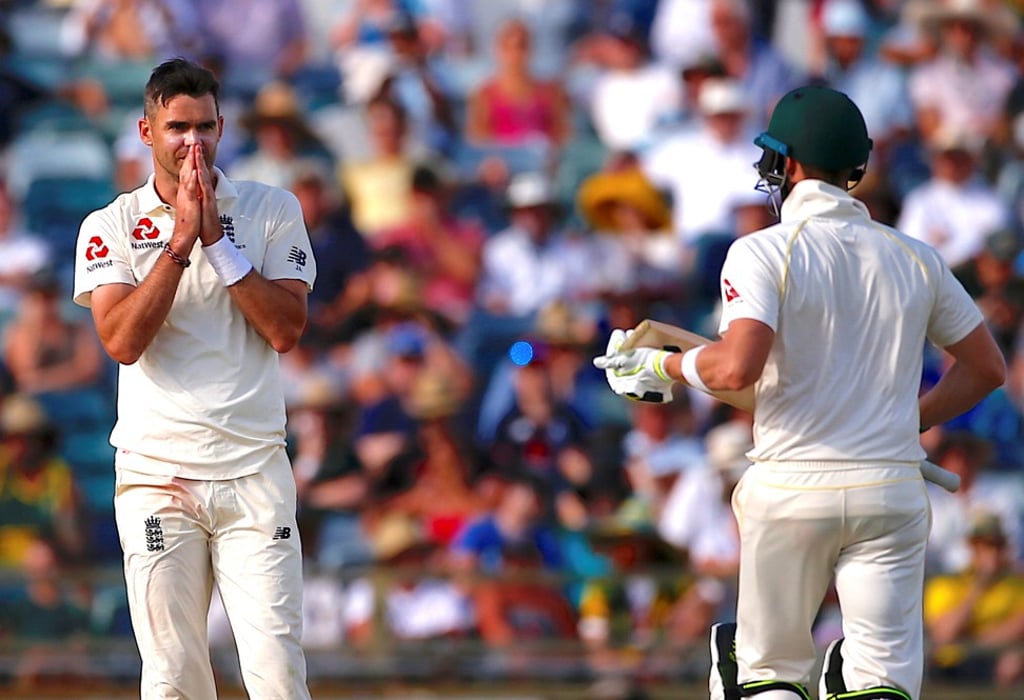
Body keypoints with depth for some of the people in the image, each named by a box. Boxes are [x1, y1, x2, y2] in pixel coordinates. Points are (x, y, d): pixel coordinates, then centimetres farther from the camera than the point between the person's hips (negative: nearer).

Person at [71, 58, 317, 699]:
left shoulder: (273, 210, 7)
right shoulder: (111, 226, 5)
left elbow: (286, 330, -5)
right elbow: (123, 340, -9)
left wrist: (217, 240, -9)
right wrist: (180, 241, -13)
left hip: (254, 472, 0)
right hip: (156, 473, 0)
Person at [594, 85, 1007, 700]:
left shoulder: (764, 253, -6)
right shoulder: (916, 258, 8)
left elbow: (738, 367, -20)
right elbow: (987, 368, 15)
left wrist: (661, 366, -3)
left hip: (791, 490, -3)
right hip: (892, 491, 3)